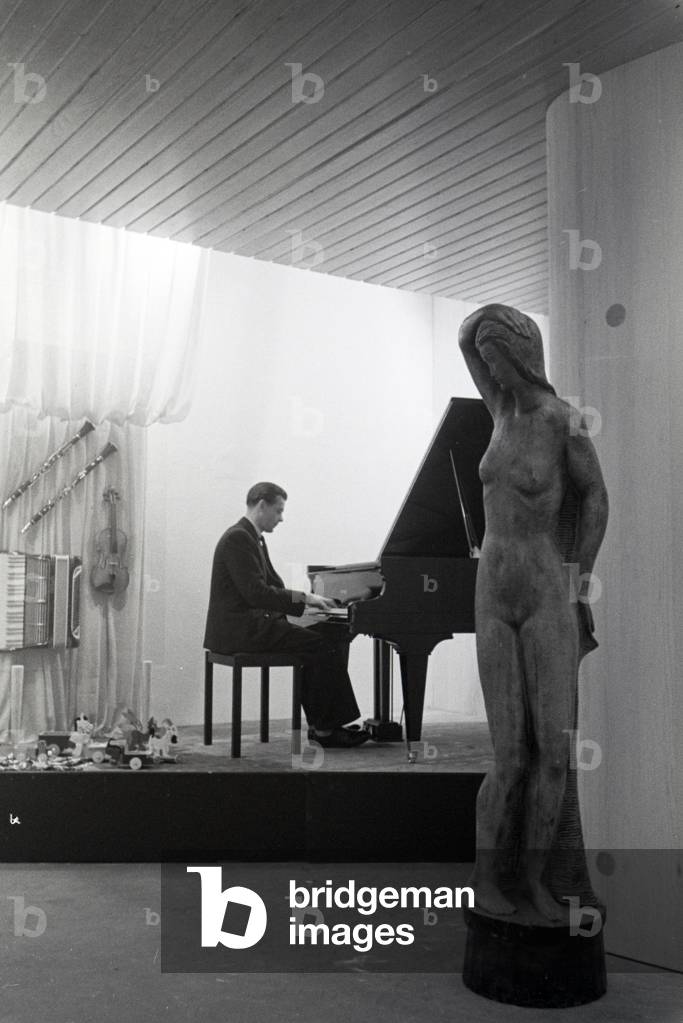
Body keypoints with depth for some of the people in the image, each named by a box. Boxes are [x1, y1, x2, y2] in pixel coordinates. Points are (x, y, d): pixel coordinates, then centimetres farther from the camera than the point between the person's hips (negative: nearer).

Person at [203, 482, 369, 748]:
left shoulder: (253, 539, 18)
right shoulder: (237, 538, -14)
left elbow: (273, 586, 19)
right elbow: (255, 593, -22)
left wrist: (309, 602, 5)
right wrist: (302, 596, -17)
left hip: (253, 624, 10)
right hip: (239, 630, -10)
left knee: (334, 635, 4)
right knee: (322, 646, -17)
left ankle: (322, 723, 2)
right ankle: (323, 729, -8)